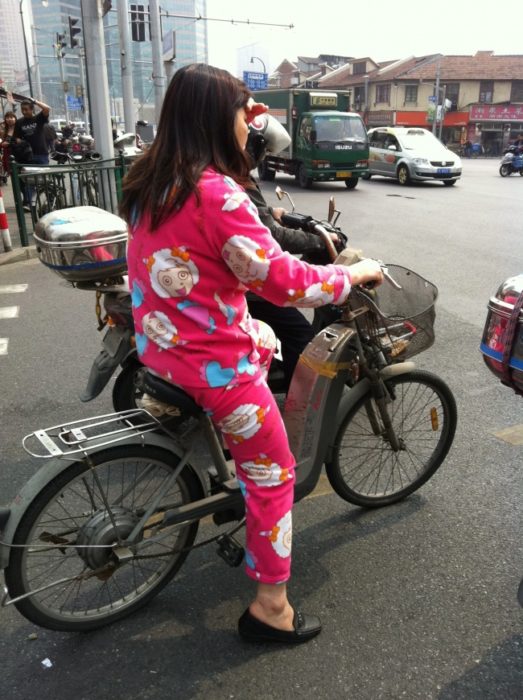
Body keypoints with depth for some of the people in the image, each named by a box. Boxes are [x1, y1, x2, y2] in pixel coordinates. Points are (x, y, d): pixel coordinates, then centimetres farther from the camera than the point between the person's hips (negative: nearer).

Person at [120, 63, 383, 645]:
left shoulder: (152, 177, 5)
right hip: (211, 363, -9)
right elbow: (282, 280, -24)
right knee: (274, 475, 6)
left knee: (273, 341, 32)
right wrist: (358, 272, -9)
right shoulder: (217, 192, -22)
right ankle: (270, 609, 21)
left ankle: (229, 445, 42)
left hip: (158, 344, 9)